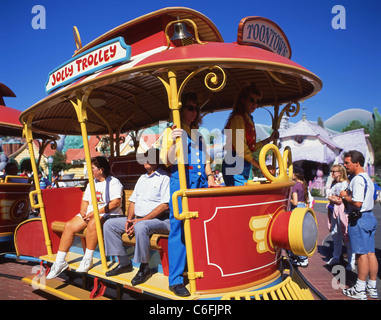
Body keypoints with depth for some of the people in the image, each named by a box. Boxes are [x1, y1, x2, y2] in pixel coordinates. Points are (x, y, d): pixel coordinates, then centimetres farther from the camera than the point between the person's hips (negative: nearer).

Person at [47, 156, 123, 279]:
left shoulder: (114, 182, -5)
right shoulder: (91, 183, 21)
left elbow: (116, 202, -17)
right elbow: (85, 200, 20)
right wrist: (83, 211, -3)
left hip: (109, 214, -7)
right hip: (90, 213, 8)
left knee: (92, 223, -37)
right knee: (69, 225, -13)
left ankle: (88, 259, -20)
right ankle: (60, 262, -4)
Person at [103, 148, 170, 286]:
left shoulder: (165, 177, -7)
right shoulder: (142, 178, 19)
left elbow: (165, 206, -16)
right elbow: (133, 201, 19)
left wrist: (141, 220, -19)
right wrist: (129, 219, -1)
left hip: (160, 219, -8)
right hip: (138, 219, 8)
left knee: (140, 227, -38)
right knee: (109, 224, 0)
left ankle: (144, 268, -17)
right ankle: (124, 262, 5)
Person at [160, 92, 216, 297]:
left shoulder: (198, 135, 23)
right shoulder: (172, 132, 5)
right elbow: (166, 160, -7)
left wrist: (210, 178, 14)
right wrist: (172, 142, -24)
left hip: (201, 182, 6)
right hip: (181, 180, -6)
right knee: (179, 228, -6)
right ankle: (175, 280, 1)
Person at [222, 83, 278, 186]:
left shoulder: (249, 119, 17)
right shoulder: (238, 118, -11)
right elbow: (241, 149, -18)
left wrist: (270, 139, 23)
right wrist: (261, 166, -17)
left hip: (244, 168, 9)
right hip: (235, 167, -9)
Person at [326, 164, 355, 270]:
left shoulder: (344, 183, -9)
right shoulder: (334, 183, 17)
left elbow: (340, 200, -13)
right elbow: (329, 196, 15)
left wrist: (332, 198, 1)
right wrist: (335, 199, -3)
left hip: (342, 211, -8)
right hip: (334, 211, 8)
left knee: (346, 237, -7)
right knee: (335, 235, 13)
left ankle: (352, 261, 0)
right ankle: (336, 257, 24)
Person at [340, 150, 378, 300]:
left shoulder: (357, 179, -18)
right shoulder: (368, 178, 14)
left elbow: (357, 203, -26)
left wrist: (345, 196, -9)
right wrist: (348, 195, 13)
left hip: (359, 220, -10)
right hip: (369, 216, 10)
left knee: (362, 254, -2)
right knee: (370, 253, 12)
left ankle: (359, 290, 8)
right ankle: (372, 288, 21)